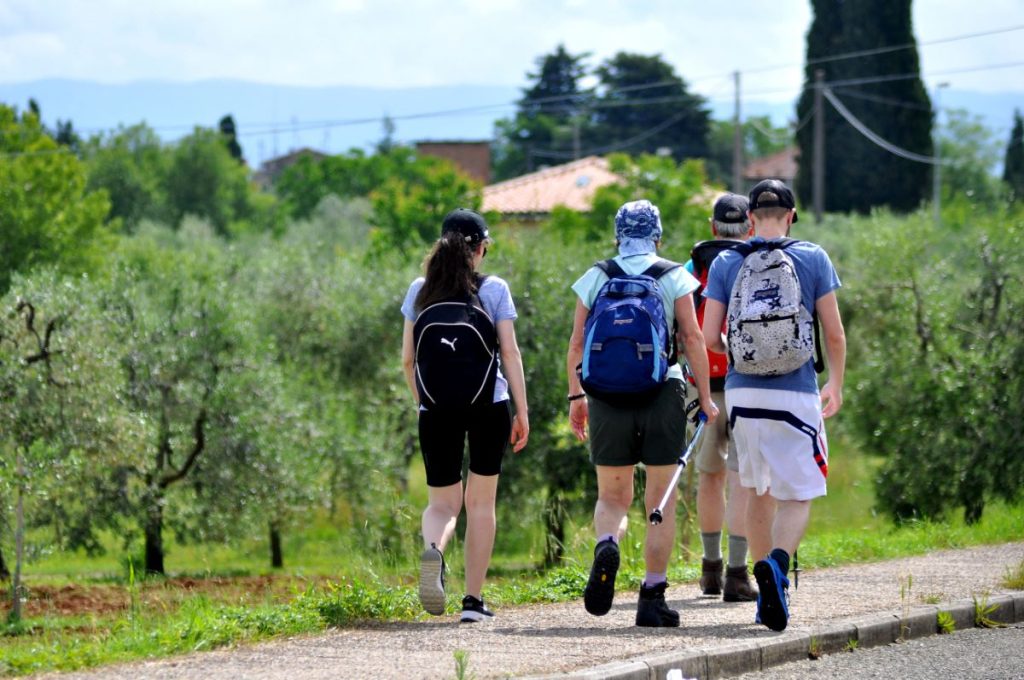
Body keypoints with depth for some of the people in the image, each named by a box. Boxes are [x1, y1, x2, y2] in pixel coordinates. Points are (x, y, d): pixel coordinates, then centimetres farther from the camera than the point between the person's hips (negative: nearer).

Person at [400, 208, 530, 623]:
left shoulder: (420, 291, 6)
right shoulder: (494, 290, 0)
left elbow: (408, 358, 7)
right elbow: (510, 352, -3)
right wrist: (522, 411, 0)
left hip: (437, 407, 1)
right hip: (488, 403, -1)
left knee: (442, 502, 9)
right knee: (481, 501, 10)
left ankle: (433, 549, -27)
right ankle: (473, 599, 9)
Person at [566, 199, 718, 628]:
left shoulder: (595, 278, 6)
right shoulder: (673, 277, 2)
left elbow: (576, 344, 5)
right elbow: (693, 340, -3)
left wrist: (576, 397, 13)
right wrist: (705, 397, 2)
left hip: (608, 395, 1)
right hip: (662, 393, -1)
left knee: (612, 496, 11)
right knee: (661, 500, 6)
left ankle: (607, 545, -23)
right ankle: (652, 598, 3)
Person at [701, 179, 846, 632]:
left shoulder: (726, 264, 4)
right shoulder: (813, 259, 0)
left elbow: (710, 337, -1)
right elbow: (834, 333, 0)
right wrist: (836, 384, 16)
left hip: (742, 392, 3)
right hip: (796, 393, -3)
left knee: (760, 491, 18)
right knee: (797, 497, 0)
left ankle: (770, 594, 20)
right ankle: (777, 562, -30)